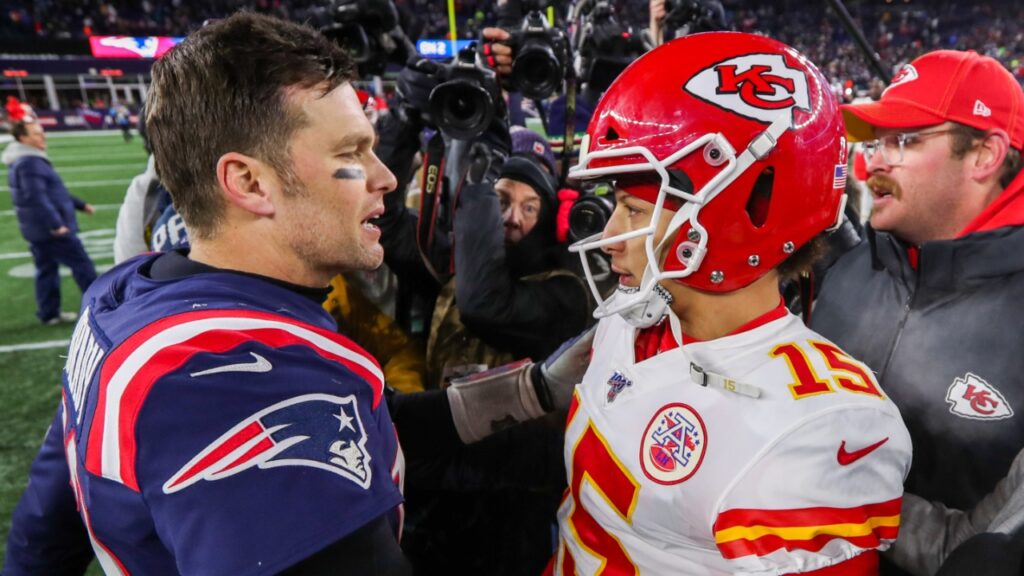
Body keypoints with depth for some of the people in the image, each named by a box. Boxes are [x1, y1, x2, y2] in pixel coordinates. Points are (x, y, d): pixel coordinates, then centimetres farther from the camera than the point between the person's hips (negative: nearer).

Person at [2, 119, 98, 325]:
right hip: (50, 228, -11)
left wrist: (80, 204, 24)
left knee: (46, 268, 13)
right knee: (81, 263, -3)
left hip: (37, 230, 11)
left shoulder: (32, 160, 16)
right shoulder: (29, 163, -18)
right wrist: (56, 224, -26)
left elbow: (55, 191, 23)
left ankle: (49, 313, 20)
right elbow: (36, 197, -26)